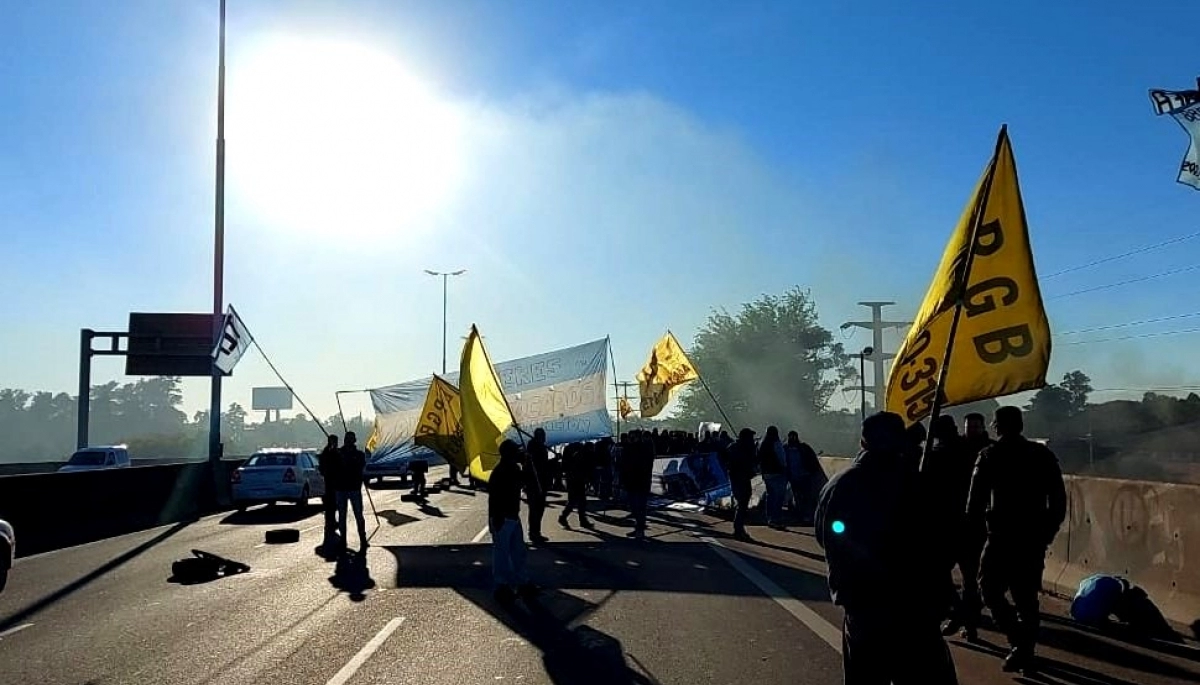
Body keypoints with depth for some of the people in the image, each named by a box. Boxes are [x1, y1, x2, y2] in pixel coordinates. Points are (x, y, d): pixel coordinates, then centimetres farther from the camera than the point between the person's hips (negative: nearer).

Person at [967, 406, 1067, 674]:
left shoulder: (991, 455, -4)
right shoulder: (1043, 454, 8)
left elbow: (977, 496, -10)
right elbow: (1059, 498, 7)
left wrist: (973, 525, 5)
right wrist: (1048, 531, 14)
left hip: (1003, 535, -5)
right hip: (1035, 536, 5)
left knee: (990, 587, 7)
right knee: (1027, 595, 13)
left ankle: (1019, 641, -7)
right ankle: (1025, 651, 15)